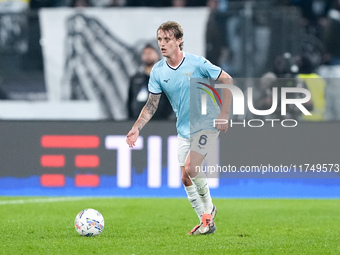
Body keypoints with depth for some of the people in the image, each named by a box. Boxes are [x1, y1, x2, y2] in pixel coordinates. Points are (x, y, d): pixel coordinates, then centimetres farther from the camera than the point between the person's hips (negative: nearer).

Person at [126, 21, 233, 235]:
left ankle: (208, 208, 2)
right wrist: (136, 128, -7)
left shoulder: (197, 63, -15)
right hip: (184, 129, 6)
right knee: (186, 178, 1)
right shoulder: (158, 71, -2)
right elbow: (152, 105, 5)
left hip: (206, 123, -6)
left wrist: (224, 114, -12)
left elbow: (227, 81, -8)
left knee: (190, 167, -21)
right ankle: (206, 222, 16)